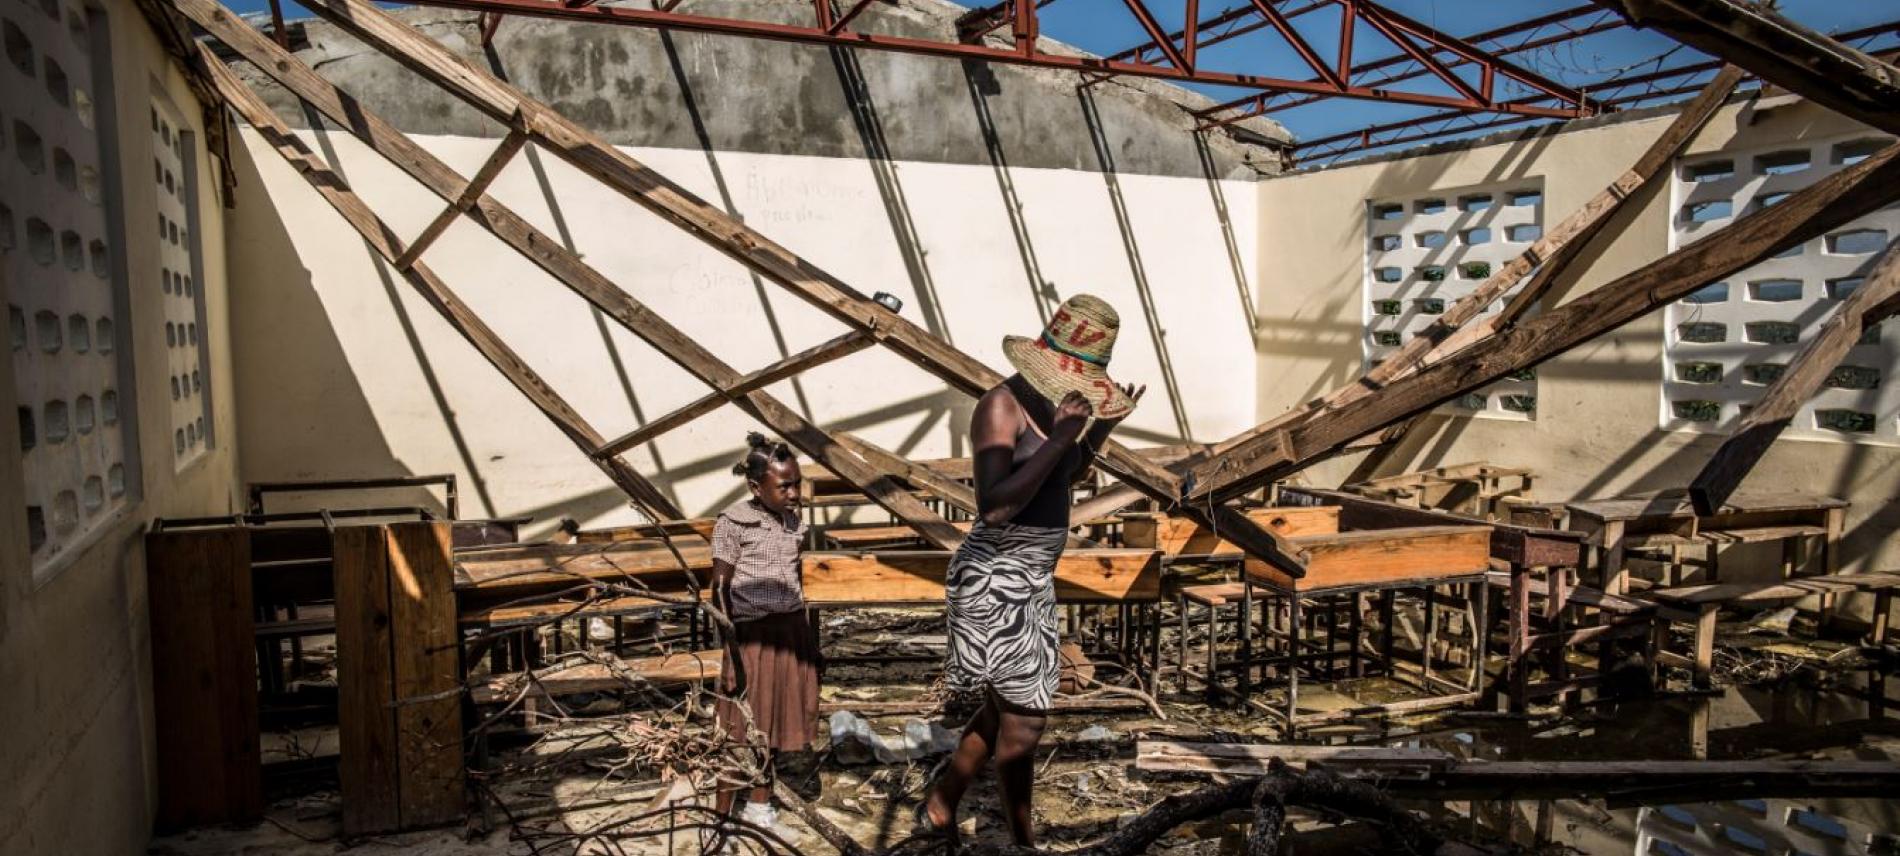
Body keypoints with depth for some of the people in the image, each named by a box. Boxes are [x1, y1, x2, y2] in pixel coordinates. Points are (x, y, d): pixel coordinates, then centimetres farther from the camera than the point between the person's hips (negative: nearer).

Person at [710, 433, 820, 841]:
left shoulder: (794, 521, 6)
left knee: (774, 724, 16)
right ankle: (722, 818, 16)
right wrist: (731, 651, -14)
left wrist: (810, 638, 16)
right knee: (740, 732, 2)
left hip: (792, 631, 6)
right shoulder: (733, 523, -11)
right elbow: (720, 590, -10)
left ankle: (759, 807, 33)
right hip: (753, 634, -6)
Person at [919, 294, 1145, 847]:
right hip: (995, 583, -9)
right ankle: (1023, 841, 16)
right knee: (1025, 717, -1)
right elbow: (994, 508, -29)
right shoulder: (1001, 406, -19)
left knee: (1004, 709, 19)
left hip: (1032, 581, 9)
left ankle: (938, 812, 35)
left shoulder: (1048, 401, 6)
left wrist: (1105, 423, 10)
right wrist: (1060, 437, -29)